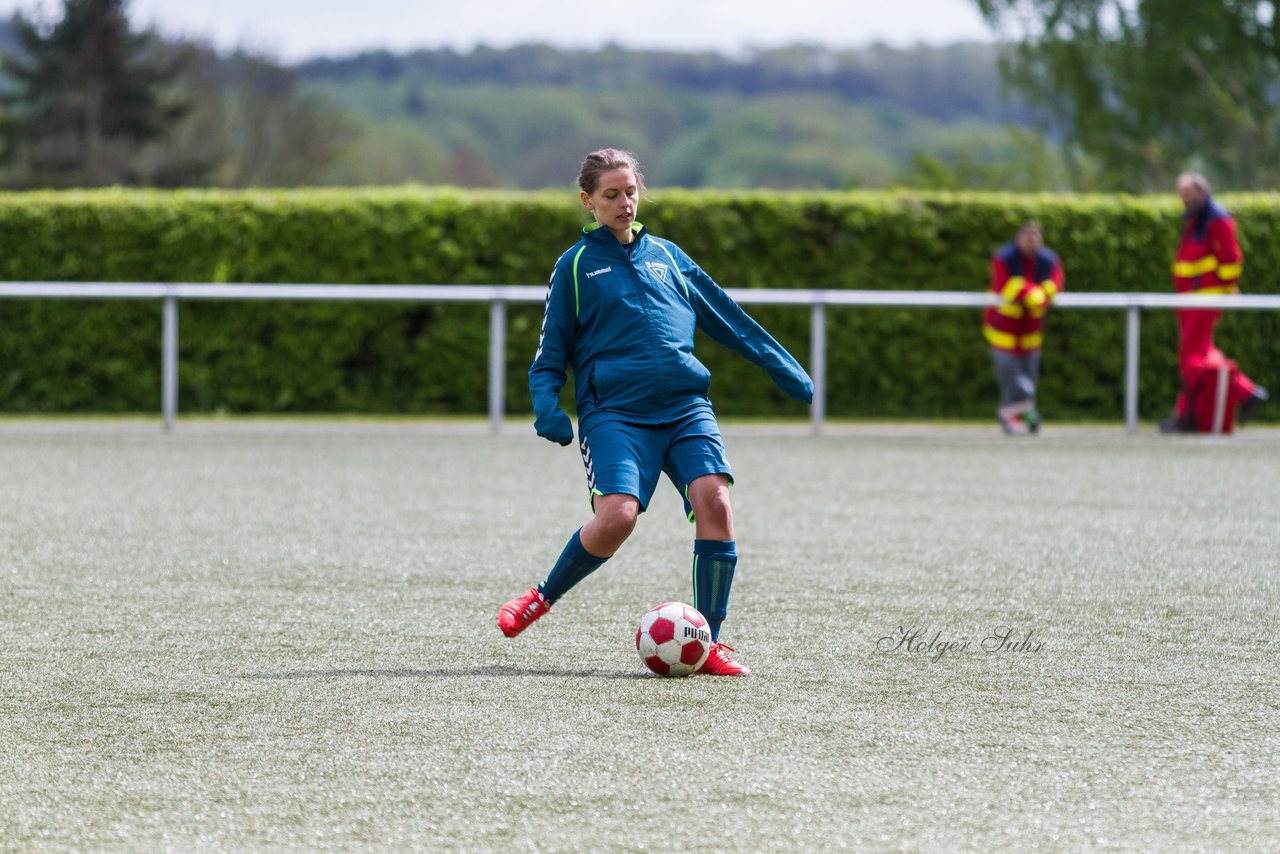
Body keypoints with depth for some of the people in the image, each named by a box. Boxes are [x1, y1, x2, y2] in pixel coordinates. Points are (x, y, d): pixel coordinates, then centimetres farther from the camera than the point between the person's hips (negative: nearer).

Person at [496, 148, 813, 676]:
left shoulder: (666, 255, 20)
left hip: (686, 408, 3)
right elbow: (550, 355, 10)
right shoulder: (575, 266, 11)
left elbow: (728, 318, 26)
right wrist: (547, 405, -8)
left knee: (714, 500, -20)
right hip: (615, 411, -3)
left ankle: (709, 644, -12)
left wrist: (786, 370, 25)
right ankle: (543, 598, 4)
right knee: (616, 516, -24)